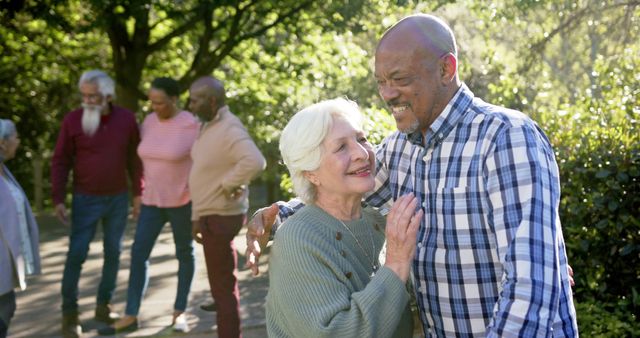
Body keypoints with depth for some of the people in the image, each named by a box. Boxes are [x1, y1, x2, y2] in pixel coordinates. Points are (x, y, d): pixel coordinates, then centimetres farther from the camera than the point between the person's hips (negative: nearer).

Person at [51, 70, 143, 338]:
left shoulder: (126, 119, -3)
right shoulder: (73, 120, -10)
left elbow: (134, 159, 4)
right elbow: (60, 161, -7)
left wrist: (138, 194, 4)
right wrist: (58, 199, -12)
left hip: (118, 198, 3)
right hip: (86, 199, -3)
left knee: (113, 253, 9)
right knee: (76, 254, -5)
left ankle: (103, 305, 23)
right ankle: (69, 313, 5)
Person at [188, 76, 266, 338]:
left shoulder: (229, 129, -22)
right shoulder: (208, 126, 9)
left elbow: (255, 162, -40)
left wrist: (227, 185, -26)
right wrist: (197, 217, 14)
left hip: (221, 217, -10)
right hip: (210, 215, 10)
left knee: (223, 286, -2)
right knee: (222, 283, 21)